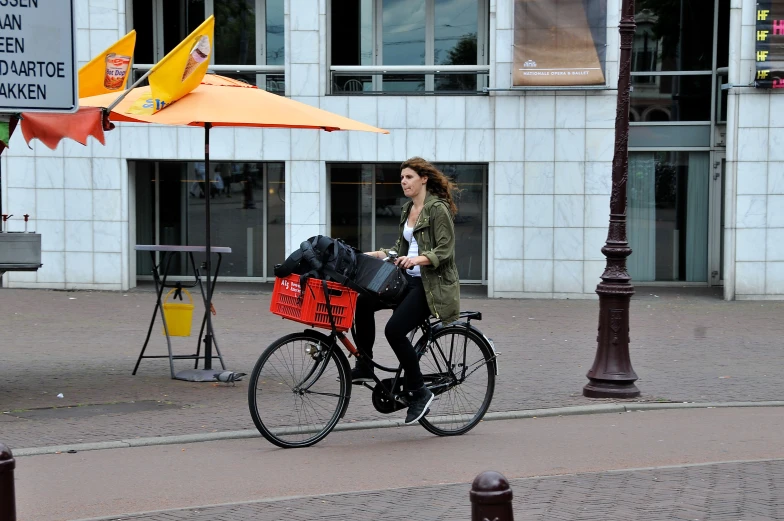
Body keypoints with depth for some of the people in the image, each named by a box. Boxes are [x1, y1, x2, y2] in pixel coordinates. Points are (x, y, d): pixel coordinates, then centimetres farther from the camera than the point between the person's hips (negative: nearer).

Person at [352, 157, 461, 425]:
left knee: (395, 330, -22)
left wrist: (417, 259, -32)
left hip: (432, 284, -8)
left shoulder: (438, 209, -11)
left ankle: (419, 392, -10)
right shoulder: (408, 209, 15)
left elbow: (444, 251, -17)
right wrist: (374, 254, 9)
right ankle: (364, 367, 0)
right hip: (409, 280, 8)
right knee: (362, 304, -11)